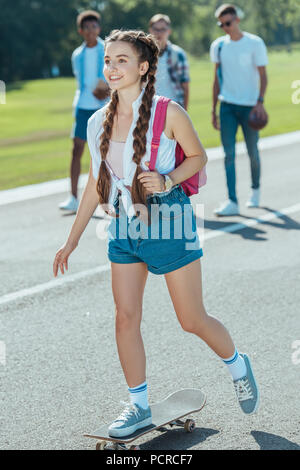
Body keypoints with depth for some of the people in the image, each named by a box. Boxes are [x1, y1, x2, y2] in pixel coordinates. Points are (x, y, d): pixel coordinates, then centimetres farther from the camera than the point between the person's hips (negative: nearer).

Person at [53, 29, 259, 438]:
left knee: (192, 320, 3)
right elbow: (96, 183, 12)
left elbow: (198, 156, 2)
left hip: (168, 221, -4)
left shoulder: (169, 113, -11)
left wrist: (167, 180, -18)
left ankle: (238, 365, 31)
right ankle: (139, 405, 17)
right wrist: (72, 240, 13)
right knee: (126, 317, 2)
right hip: (124, 225, 5)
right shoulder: (99, 122, 3)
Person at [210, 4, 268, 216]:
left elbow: (263, 75, -3)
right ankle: (232, 202, -8)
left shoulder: (255, 43, -5)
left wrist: (260, 101, -17)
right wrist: (214, 109, 11)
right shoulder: (218, 45, 6)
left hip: (249, 105, -2)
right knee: (229, 153, -6)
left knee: (252, 152, 7)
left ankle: (256, 189, 33)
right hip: (227, 105, 3)